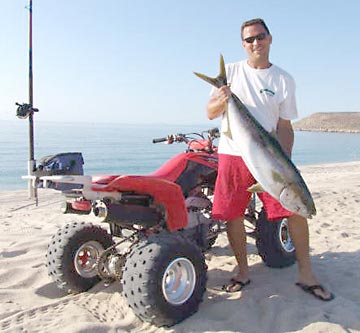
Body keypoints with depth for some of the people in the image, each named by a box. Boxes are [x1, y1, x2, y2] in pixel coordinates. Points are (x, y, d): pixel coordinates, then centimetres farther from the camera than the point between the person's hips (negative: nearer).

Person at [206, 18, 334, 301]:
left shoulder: (284, 79, 6)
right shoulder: (230, 72, 7)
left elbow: (285, 125, 5)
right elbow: (210, 113, 6)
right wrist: (222, 101, -17)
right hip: (233, 154, 0)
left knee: (296, 209, -6)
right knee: (232, 214, 1)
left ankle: (306, 274, 12)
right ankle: (243, 271, 22)